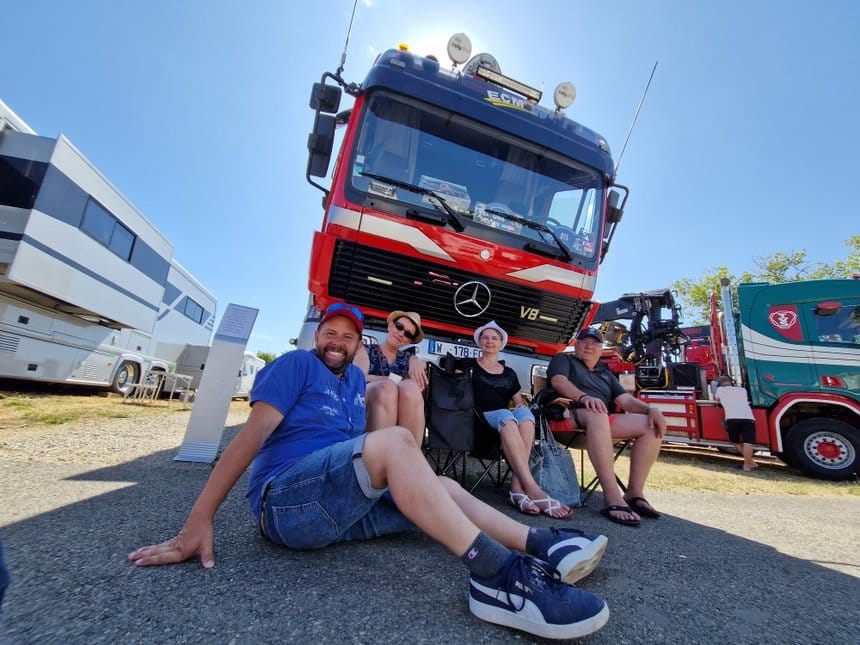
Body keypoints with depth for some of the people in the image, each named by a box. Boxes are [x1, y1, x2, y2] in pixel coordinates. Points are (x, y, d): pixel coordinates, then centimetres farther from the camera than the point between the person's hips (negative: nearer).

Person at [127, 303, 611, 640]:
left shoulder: (356, 379, 17)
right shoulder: (297, 364, -2)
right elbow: (256, 431, -11)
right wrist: (200, 519, -16)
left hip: (342, 506, 8)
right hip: (285, 501, -8)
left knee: (444, 487, 2)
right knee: (395, 440, -31)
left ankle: (540, 545, -11)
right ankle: (497, 573, -38)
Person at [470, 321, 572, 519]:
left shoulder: (509, 373, 24)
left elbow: (519, 401, 23)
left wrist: (521, 406, 1)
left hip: (509, 417, 4)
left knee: (525, 414, -32)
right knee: (506, 417, -38)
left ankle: (517, 488, -42)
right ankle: (533, 489, -47)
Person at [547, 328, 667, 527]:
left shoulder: (605, 374, 29)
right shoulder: (563, 359, 14)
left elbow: (625, 400, 17)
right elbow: (559, 381, -7)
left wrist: (650, 409, -5)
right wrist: (584, 397, -26)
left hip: (600, 421, 7)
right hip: (568, 415, -6)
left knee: (652, 425, -10)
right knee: (597, 414, -38)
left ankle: (634, 493, -11)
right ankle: (612, 498, -42)